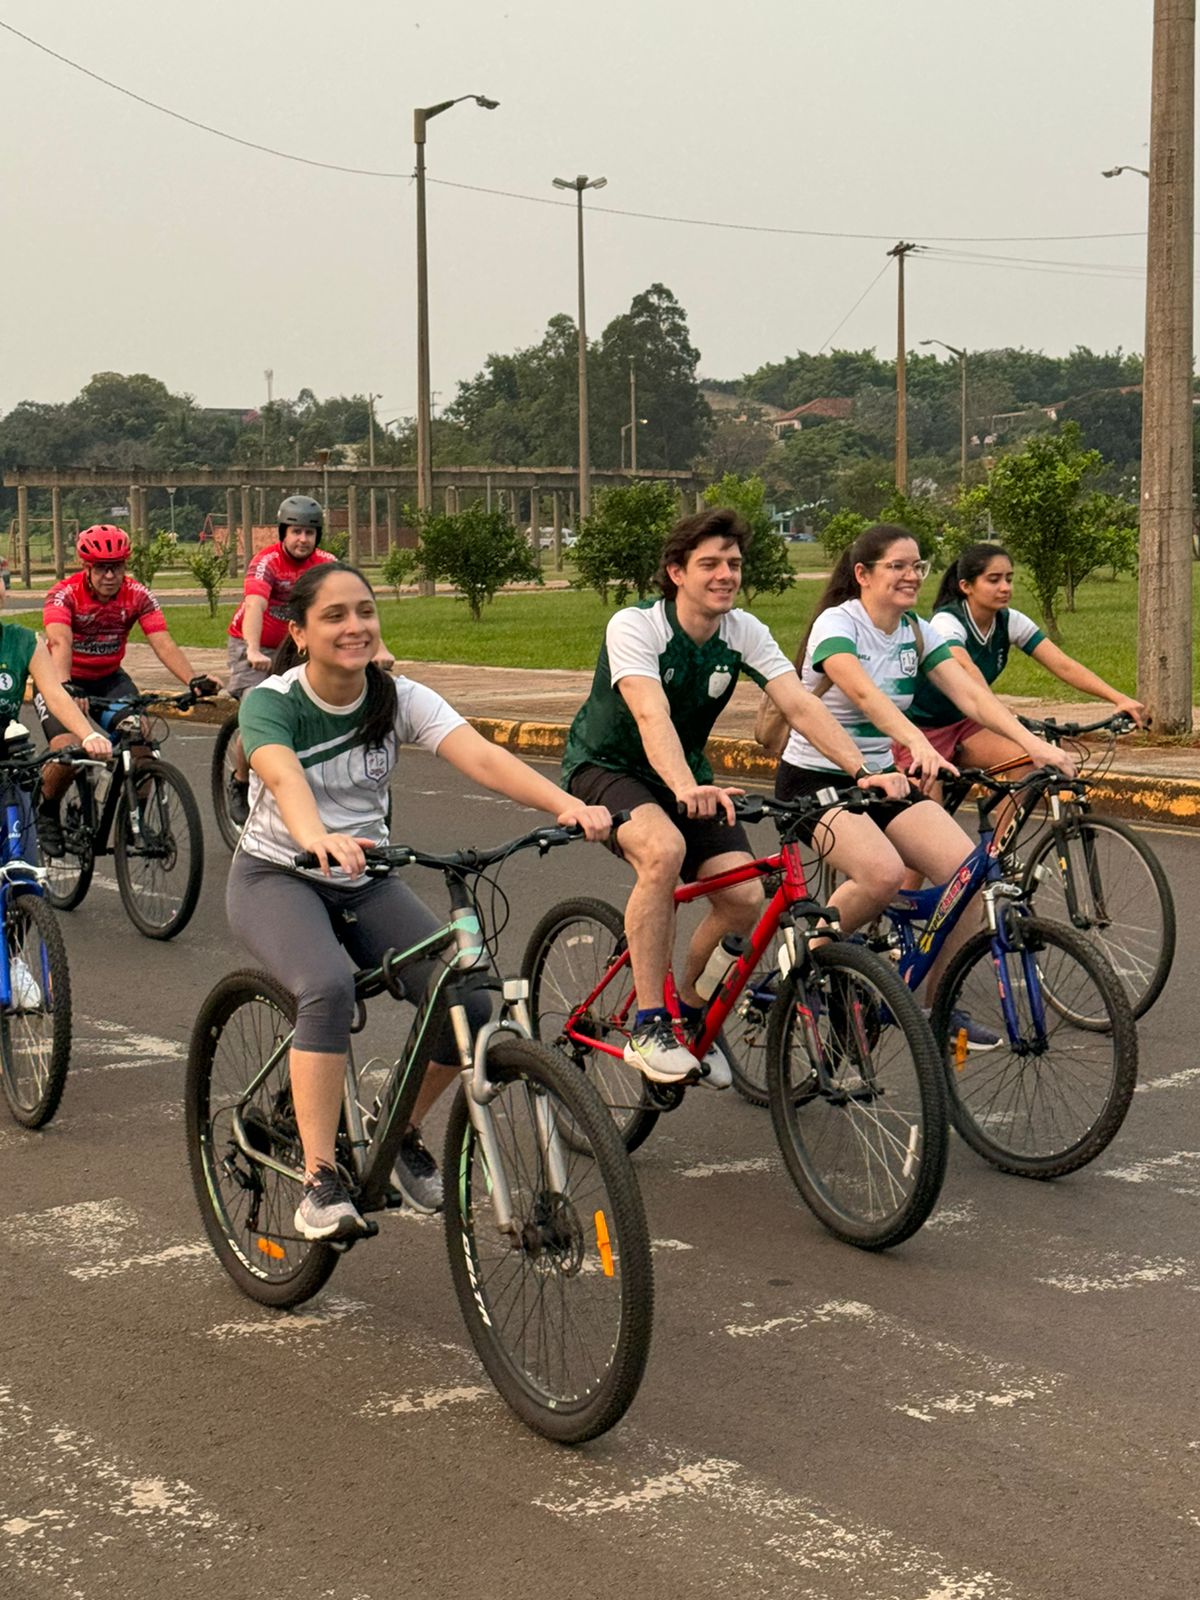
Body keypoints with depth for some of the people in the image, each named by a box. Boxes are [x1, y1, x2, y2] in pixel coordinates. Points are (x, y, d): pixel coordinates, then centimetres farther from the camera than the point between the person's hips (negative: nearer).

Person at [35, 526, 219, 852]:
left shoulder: (138, 596, -15)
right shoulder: (64, 595, -23)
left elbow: (162, 643, -24)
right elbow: (60, 643, -39)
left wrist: (194, 680, -40)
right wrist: (65, 687, -58)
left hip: (109, 678, 3)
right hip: (64, 680, -3)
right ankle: (46, 812, 6)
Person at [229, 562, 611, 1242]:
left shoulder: (400, 699, -8)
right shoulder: (270, 703, -17)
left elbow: (481, 757, -25)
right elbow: (284, 778, -39)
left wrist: (568, 805, -42)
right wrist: (318, 838, -62)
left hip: (364, 880, 4)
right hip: (277, 877, -4)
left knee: (467, 1002, -17)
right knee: (329, 987, -36)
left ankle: (401, 1131, 11)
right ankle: (321, 1179, -27)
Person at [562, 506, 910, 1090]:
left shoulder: (744, 632, -10)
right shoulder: (634, 627, -24)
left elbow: (800, 704, -20)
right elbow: (651, 713, -40)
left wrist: (862, 772, -35)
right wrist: (686, 789, -58)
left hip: (687, 772, 5)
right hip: (606, 765, -5)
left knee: (745, 897, -16)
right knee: (664, 849, -37)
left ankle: (690, 1007, 12)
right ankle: (648, 1025, -25)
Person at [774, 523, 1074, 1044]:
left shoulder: (917, 632, 4)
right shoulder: (836, 624, -16)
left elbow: (972, 694, -7)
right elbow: (863, 693, -36)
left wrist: (1034, 744, -23)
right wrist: (919, 744, -53)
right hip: (816, 779, -6)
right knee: (883, 872, -33)